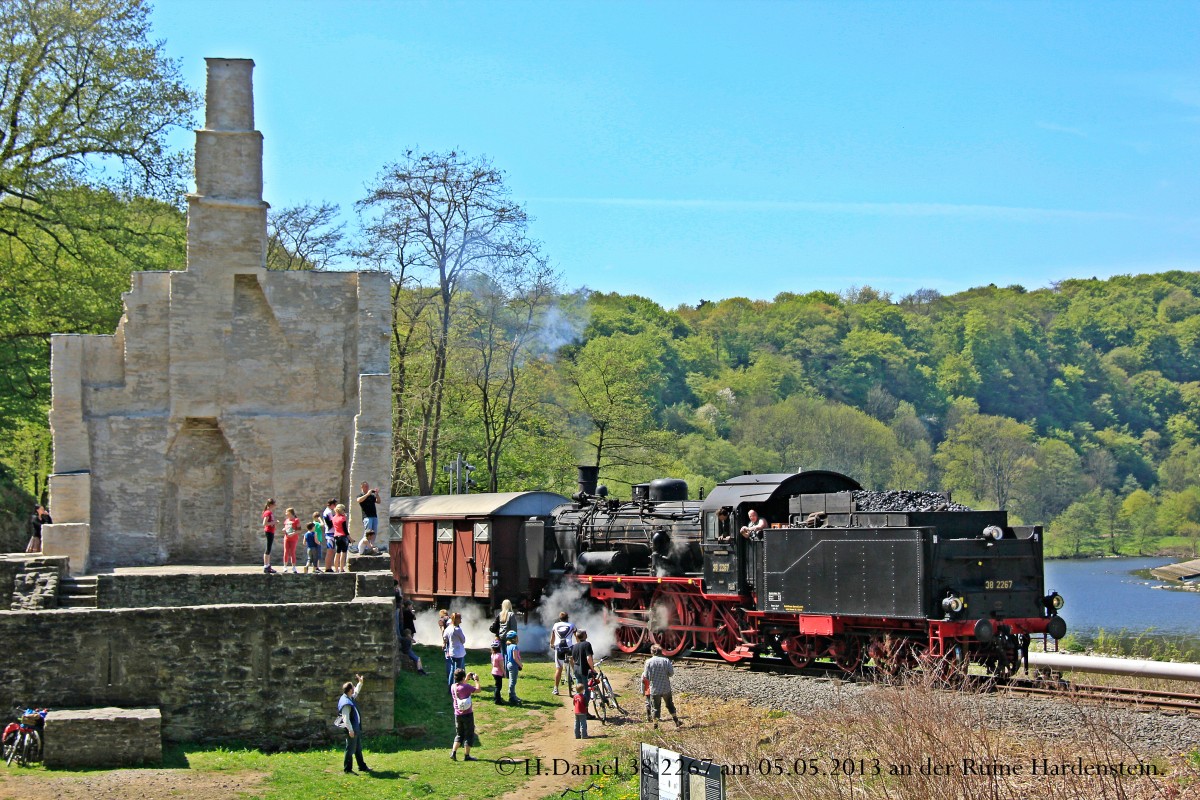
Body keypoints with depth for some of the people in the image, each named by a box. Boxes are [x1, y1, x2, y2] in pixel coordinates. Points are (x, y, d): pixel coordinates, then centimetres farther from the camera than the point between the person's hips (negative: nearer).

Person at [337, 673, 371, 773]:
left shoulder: (351, 698, 10)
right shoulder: (346, 702, -21)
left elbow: (356, 691, 34)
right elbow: (346, 718, -25)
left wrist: (360, 682, 28)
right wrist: (350, 730, -26)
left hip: (357, 729, 10)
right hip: (351, 730, -10)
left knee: (358, 749, 17)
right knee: (350, 750, -3)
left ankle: (362, 767, 26)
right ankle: (347, 769, 4)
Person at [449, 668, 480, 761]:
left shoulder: (453, 686, 0)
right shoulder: (466, 687, -19)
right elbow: (478, 689, -10)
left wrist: (467, 678, 25)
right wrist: (476, 680, 4)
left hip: (457, 714, 6)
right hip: (467, 714, -6)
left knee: (459, 735, 18)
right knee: (469, 735, 6)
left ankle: (453, 753, 4)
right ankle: (467, 755, 9)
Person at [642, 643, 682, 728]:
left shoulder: (649, 661, -9)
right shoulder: (666, 660, -6)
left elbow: (646, 676, -7)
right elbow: (671, 672, -7)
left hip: (654, 689, -1)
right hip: (666, 688, 1)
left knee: (656, 707, 8)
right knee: (670, 705, 17)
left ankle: (655, 724, 10)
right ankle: (676, 722, 21)